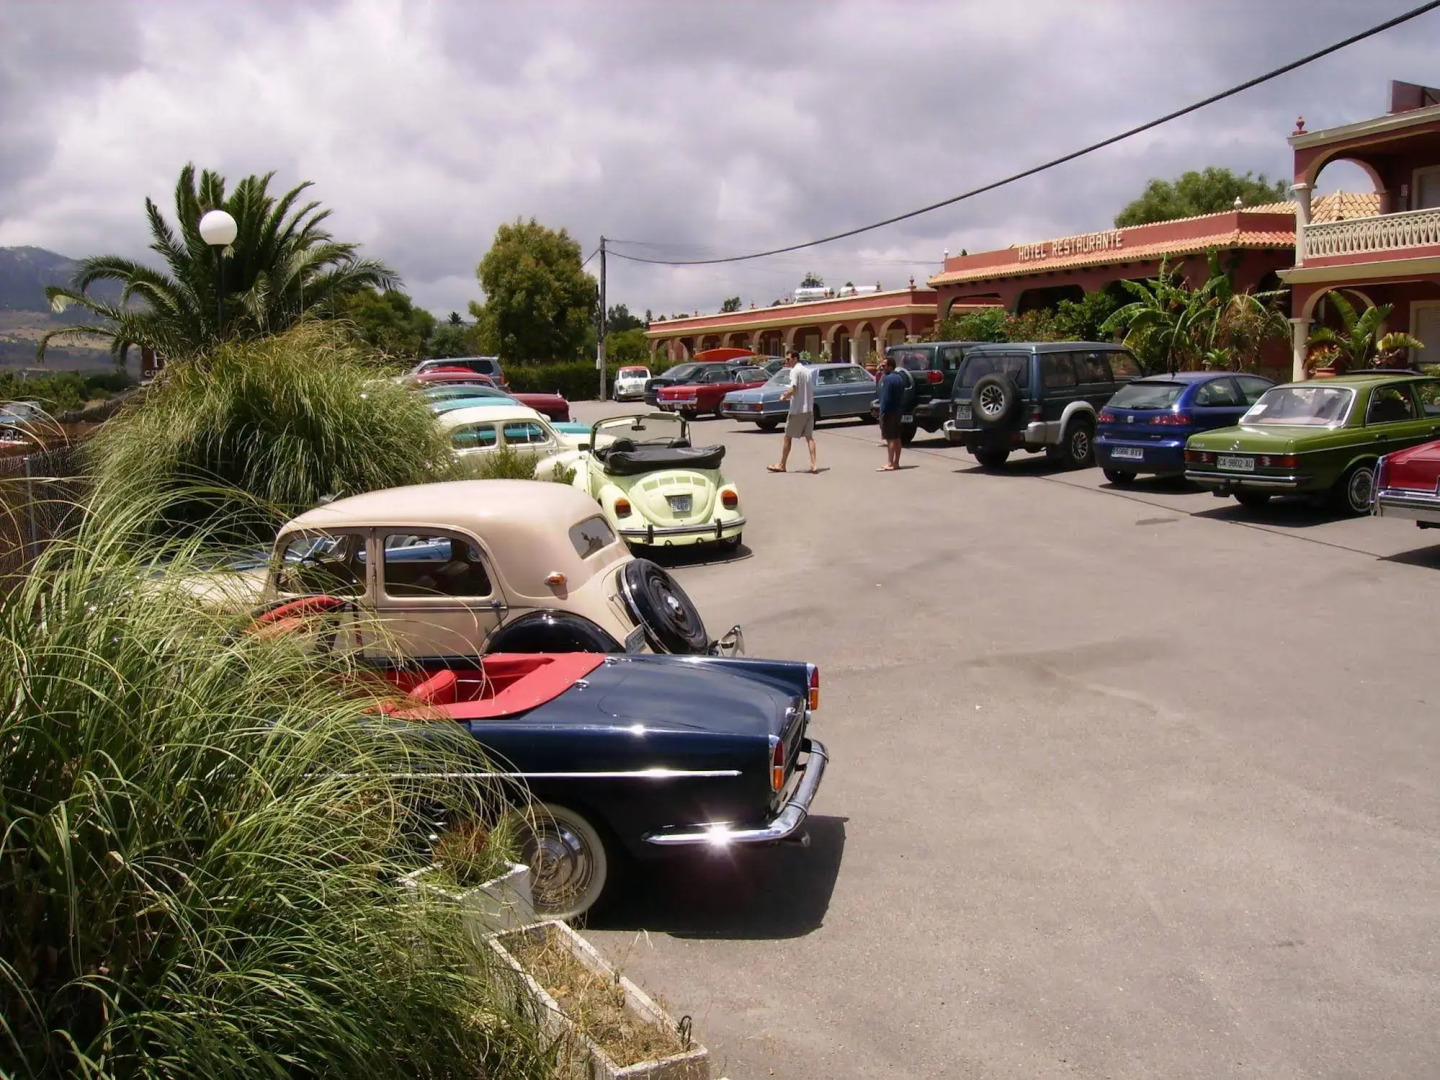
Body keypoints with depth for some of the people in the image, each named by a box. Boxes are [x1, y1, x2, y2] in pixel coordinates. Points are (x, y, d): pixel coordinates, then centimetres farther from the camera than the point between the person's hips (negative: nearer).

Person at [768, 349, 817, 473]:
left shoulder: (795, 371, -11)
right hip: (809, 409, 7)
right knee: (809, 436, 4)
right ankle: (813, 465, -5)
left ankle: (781, 465, 11)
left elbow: (793, 389, -22)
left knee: (788, 437, 4)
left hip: (797, 409, -7)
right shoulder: (808, 371, 14)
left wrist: (784, 397, -5)